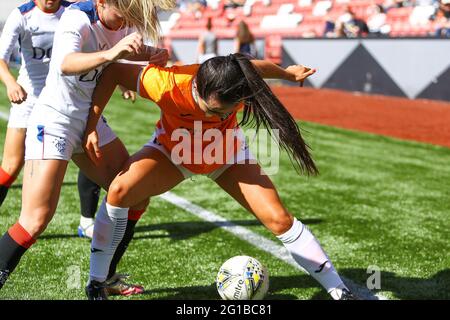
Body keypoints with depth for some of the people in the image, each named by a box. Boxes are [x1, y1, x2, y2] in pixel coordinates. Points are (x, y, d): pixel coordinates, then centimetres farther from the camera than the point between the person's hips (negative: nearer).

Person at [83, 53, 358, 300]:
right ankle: (97, 280, -9)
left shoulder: (239, 83, -33)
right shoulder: (167, 85, -39)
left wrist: (289, 74, 13)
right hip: (172, 150, -1)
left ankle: (338, 289, 2)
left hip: (227, 153, 1)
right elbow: (113, 72, -24)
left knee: (279, 219, -13)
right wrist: (92, 126, -26)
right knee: (120, 190, -27)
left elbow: (259, 67, -8)